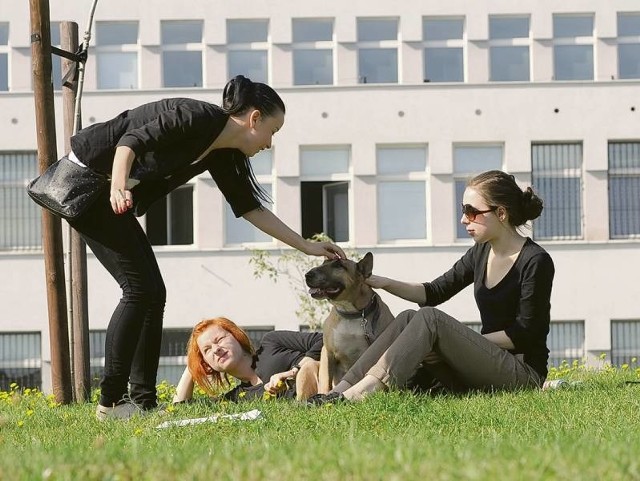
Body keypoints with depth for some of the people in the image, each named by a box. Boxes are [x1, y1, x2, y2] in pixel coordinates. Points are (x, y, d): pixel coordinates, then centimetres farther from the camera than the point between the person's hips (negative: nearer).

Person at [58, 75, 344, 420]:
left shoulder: (223, 156, 8)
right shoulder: (198, 118, -18)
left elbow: (250, 208, 16)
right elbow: (131, 141, -27)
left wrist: (306, 246, 16)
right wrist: (118, 188, -44)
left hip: (110, 195, 9)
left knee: (153, 293, 5)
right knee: (139, 288, -12)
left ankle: (143, 400, 6)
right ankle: (111, 401, -9)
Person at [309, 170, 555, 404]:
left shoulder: (535, 262, -12)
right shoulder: (481, 253, 12)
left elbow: (525, 333, -13)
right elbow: (435, 292, 16)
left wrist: (462, 341, -13)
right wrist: (385, 284, 2)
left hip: (524, 374, -7)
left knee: (429, 319, -24)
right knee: (408, 319, -11)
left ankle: (352, 396, -36)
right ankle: (340, 390, -24)